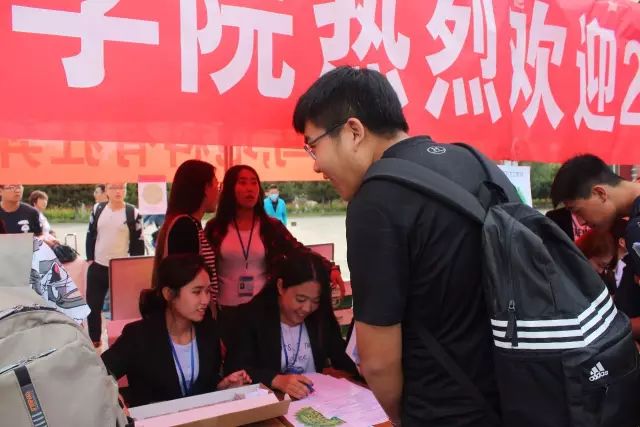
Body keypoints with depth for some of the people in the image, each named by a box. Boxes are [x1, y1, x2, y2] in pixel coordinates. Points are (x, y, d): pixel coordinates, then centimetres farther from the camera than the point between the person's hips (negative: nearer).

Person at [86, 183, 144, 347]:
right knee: (93, 305, 11)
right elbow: (90, 235, 10)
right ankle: (94, 340, 30)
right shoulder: (98, 209, 4)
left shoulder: (133, 213, -6)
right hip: (97, 266, 3)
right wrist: (90, 258, 4)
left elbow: (138, 242, -3)